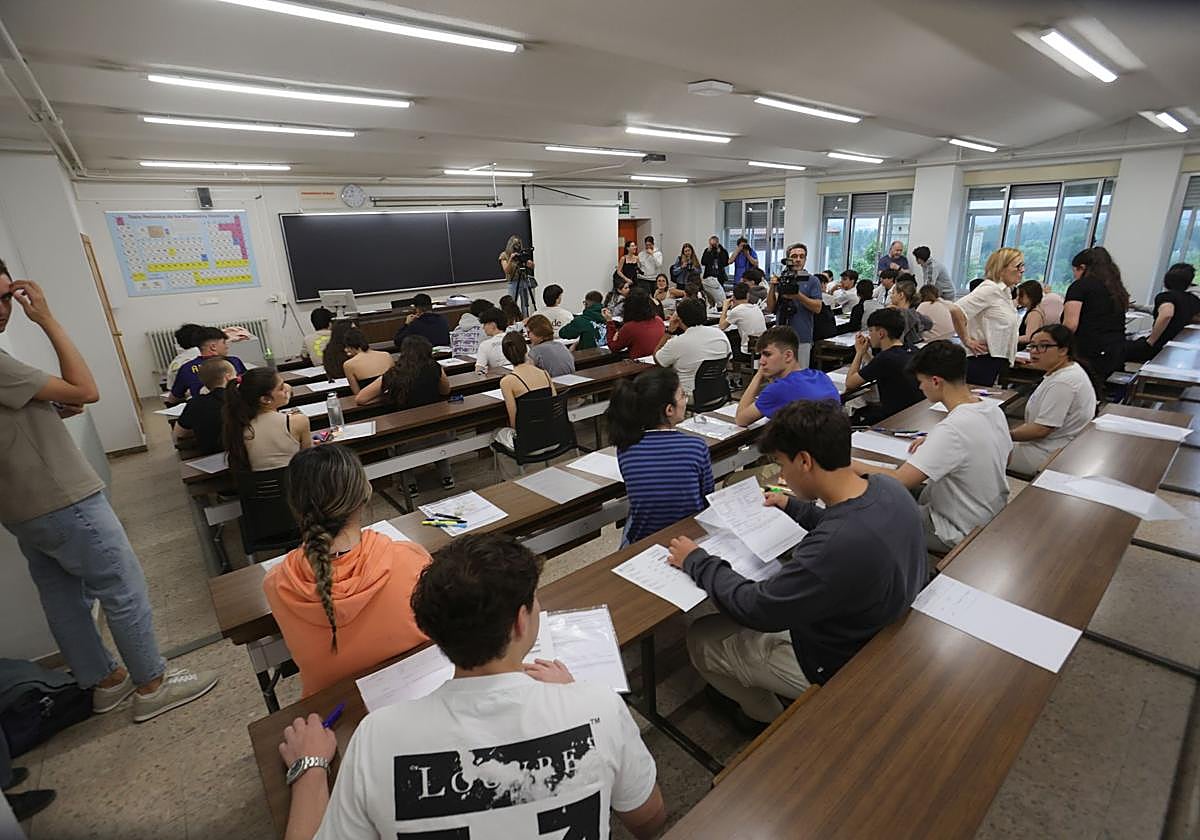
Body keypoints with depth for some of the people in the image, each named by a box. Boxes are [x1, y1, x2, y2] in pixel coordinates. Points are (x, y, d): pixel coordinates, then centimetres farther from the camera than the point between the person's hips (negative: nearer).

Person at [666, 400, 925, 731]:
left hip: (841, 664, -8)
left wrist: (696, 561, -13)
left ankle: (766, 716, 31)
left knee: (700, 638, 6)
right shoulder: (889, 487, -15)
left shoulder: (835, 547, -41)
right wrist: (793, 506, 17)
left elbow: (756, 609, -26)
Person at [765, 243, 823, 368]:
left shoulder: (812, 281, 4)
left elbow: (817, 307, -5)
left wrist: (798, 296, -17)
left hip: (802, 338, -2)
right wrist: (772, 287, -7)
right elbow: (770, 308, 7)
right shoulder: (780, 279, 11)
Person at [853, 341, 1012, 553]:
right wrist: (934, 444, 7)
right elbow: (1005, 458, 14)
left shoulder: (952, 429, -32)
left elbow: (898, 481, -35)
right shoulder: (993, 409, -5)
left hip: (961, 534, -8)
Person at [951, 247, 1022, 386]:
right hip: (983, 362, -10)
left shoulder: (1005, 292, 16)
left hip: (998, 363, 10)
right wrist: (966, 340, -19)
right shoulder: (989, 289, -13)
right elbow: (956, 309, -27)